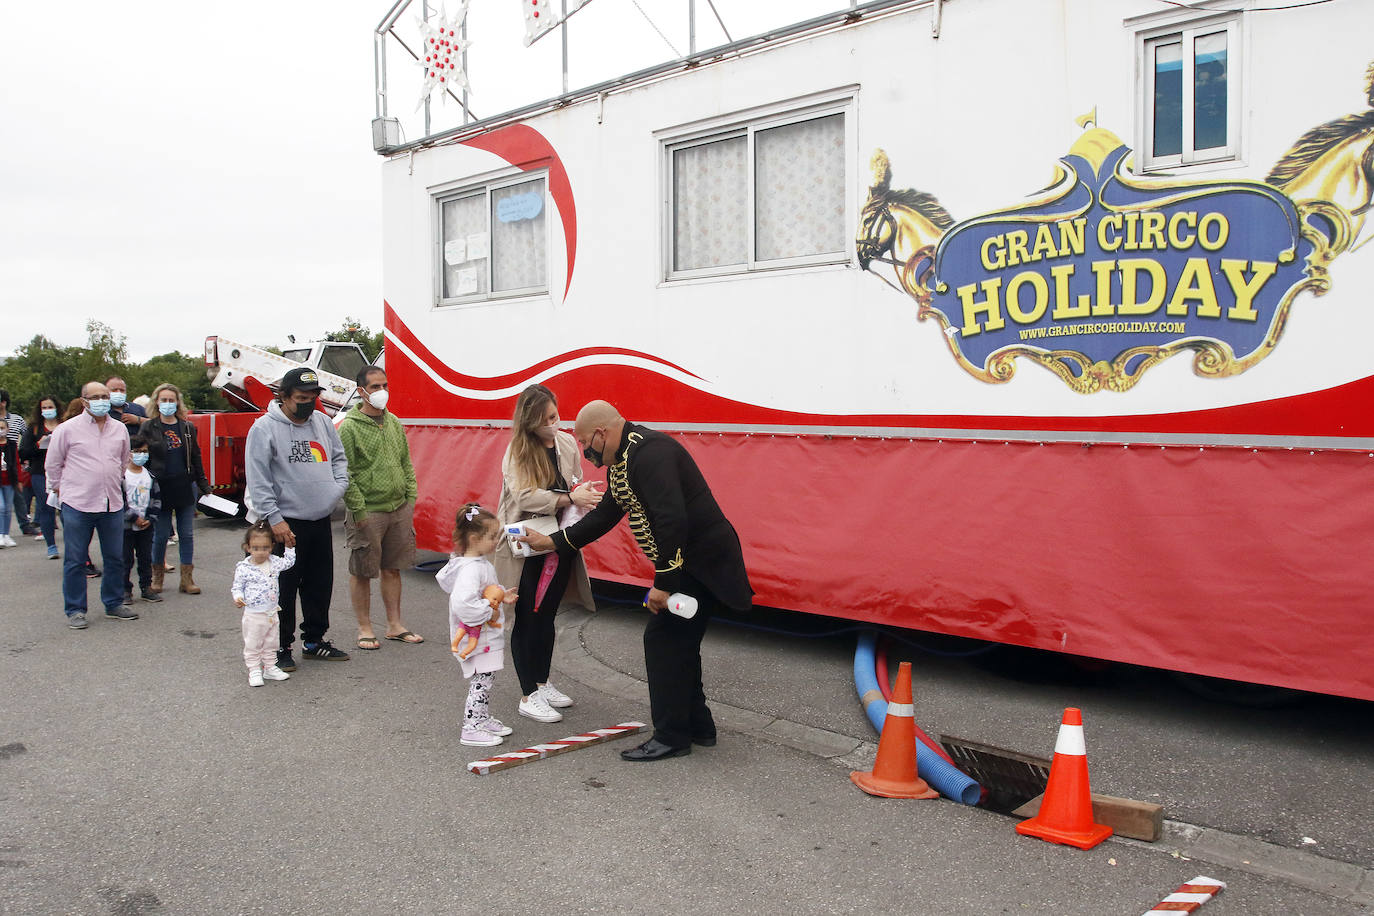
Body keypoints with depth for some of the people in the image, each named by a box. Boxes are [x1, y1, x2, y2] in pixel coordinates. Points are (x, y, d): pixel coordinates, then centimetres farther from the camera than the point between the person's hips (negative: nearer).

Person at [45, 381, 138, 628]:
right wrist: (61, 490, 10)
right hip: (77, 506, -4)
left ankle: (113, 604, 22)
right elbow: (53, 464, 6)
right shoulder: (67, 429, -3)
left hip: (113, 505, 4)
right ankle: (75, 610, 13)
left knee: (115, 558, 9)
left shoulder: (119, 429, 9)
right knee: (75, 561, 3)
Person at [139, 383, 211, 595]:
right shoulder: (149, 428, 1)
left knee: (187, 534, 5)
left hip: (185, 488, 3)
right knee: (161, 535, 4)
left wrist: (203, 485, 12)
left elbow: (195, 457, 14)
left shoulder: (187, 427, 9)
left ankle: (187, 579, 11)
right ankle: (157, 576, 21)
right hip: (161, 488, -2)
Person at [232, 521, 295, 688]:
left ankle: (270, 668, 29)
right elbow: (237, 587, -6)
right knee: (252, 645, 5)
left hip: (272, 613, 5)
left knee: (271, 644, 16)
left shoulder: (274, 563, 1)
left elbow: (289, 561, 18)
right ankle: (254, 671, 15)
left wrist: (289, 545, 12)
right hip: (253, 615, -5)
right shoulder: (243, 568, -12)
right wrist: (238, 597, -24)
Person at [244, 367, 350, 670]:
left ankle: (314, 640, 28)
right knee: (284, 588, -1)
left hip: (321, 520, 6)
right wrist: (274, 518, -16)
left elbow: (338, 457, 21)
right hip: (287, 524, -6)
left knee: (320, 585, 14)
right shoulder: (265, 428, -9)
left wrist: (338, 487, 3)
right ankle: (280, 647, 12)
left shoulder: (322, 421, 9)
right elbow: (258, 480, -12)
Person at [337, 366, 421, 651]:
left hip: (399, 509, 6)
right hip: (368, 512, -5)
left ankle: (395, 625, 23)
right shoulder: (349, 428, -8)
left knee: (392, 569, 13)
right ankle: (364, 629, 16)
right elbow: (345, 474, -11)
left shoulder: (394, 423, 11)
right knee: (361, 572, 5)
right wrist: (358, 510, -14)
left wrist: (411, 499, 9)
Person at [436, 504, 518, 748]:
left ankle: (483, 719, 33)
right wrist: (489, 613, -24)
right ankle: (471, 730, 5)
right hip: (476, 638, -10)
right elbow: (463, 603, -35)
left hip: (486, 635, 10)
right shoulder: (470, 569, -25)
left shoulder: (481, 563, 8)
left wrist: (502, 595, 10)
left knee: (485, 681, 20)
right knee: (481, 682, -3)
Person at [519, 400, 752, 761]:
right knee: (678, 641, 16)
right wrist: (554, 541, 22)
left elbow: (672, 520, -29)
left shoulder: (649, 453, -22)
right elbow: (606, 514, 22)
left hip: (701, 560, -11)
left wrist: (663, 583, -25)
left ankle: (671, 735, 4)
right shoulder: (621, 460, 13)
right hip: (684, 560, 11)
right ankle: (697, 727, 28)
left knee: (664, 639, -6)